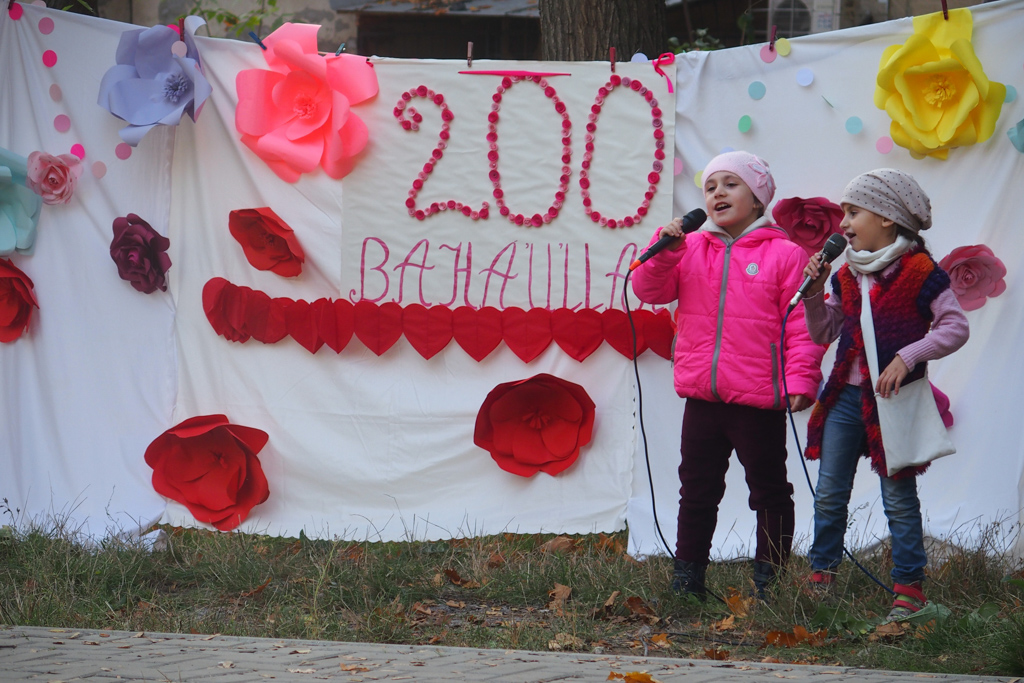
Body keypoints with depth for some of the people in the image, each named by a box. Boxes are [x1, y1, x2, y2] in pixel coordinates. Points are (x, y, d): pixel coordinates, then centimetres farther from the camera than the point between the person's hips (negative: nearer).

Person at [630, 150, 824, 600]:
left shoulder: (784, 255, -5)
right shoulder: (691, 250, 8)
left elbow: (802, 325, -7)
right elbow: (649, 290, 0)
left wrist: (800, 381, -15)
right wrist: (665, 247, -15)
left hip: (759, 400, -4)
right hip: (701, 397, 4)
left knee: (769, 492, 7)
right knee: (697, 491, 13)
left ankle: (768, 580, 16)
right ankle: (688, 577, 23)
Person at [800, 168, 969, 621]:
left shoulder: (919, 272, -9)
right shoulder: (846, 276, 9)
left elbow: (955, 328, -12)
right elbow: (823, 334, 14)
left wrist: (907, 358, -20)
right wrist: (814, 295, -1)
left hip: (893, 400, -6)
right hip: (845, 397, 6)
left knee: (899, 499, 0)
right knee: (829, 494, 9)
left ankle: (909, 588, 5)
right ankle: (820, 576, 19)